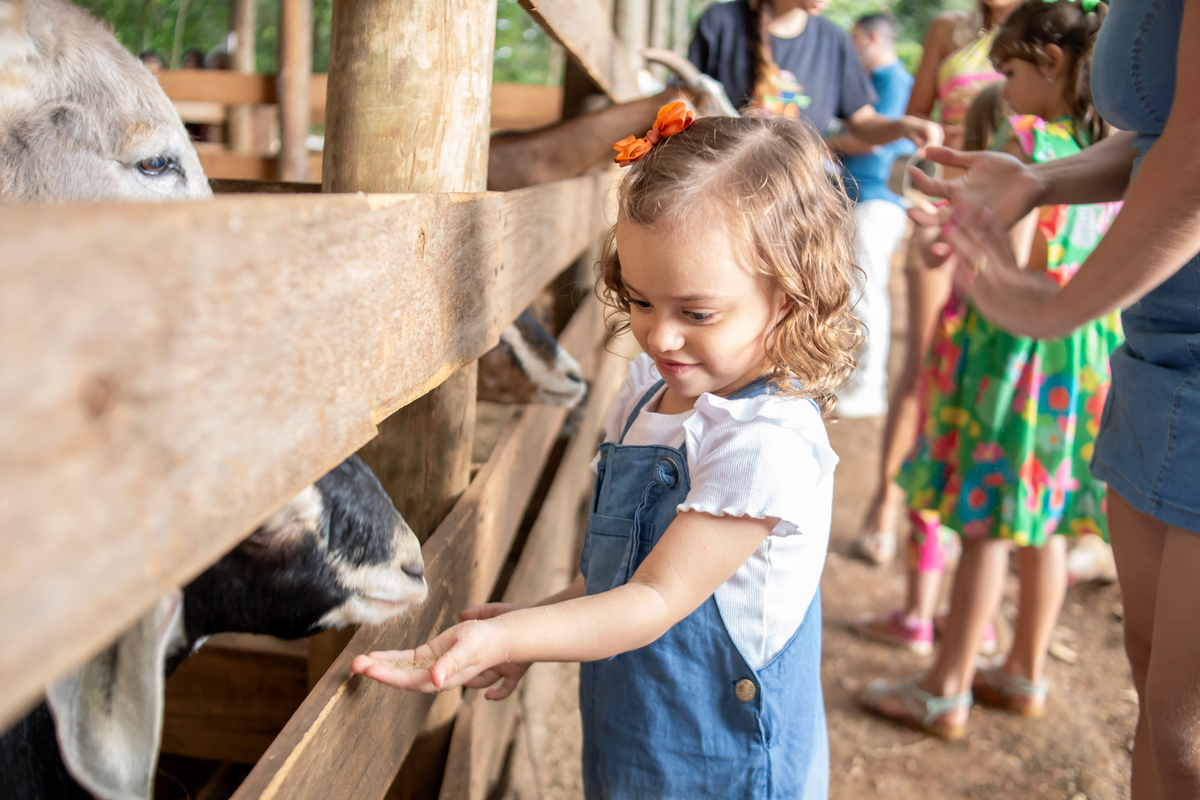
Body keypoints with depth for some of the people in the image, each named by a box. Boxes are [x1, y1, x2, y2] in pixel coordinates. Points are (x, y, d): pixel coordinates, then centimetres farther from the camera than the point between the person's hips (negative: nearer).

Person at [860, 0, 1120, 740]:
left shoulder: (1029, 142, -16)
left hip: (1015, 346, -7)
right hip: (1085, 353, 7)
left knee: (987, 526, 0)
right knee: (1044, 523, 16)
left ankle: (947, 692, 11)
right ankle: (1026, 675, 29)